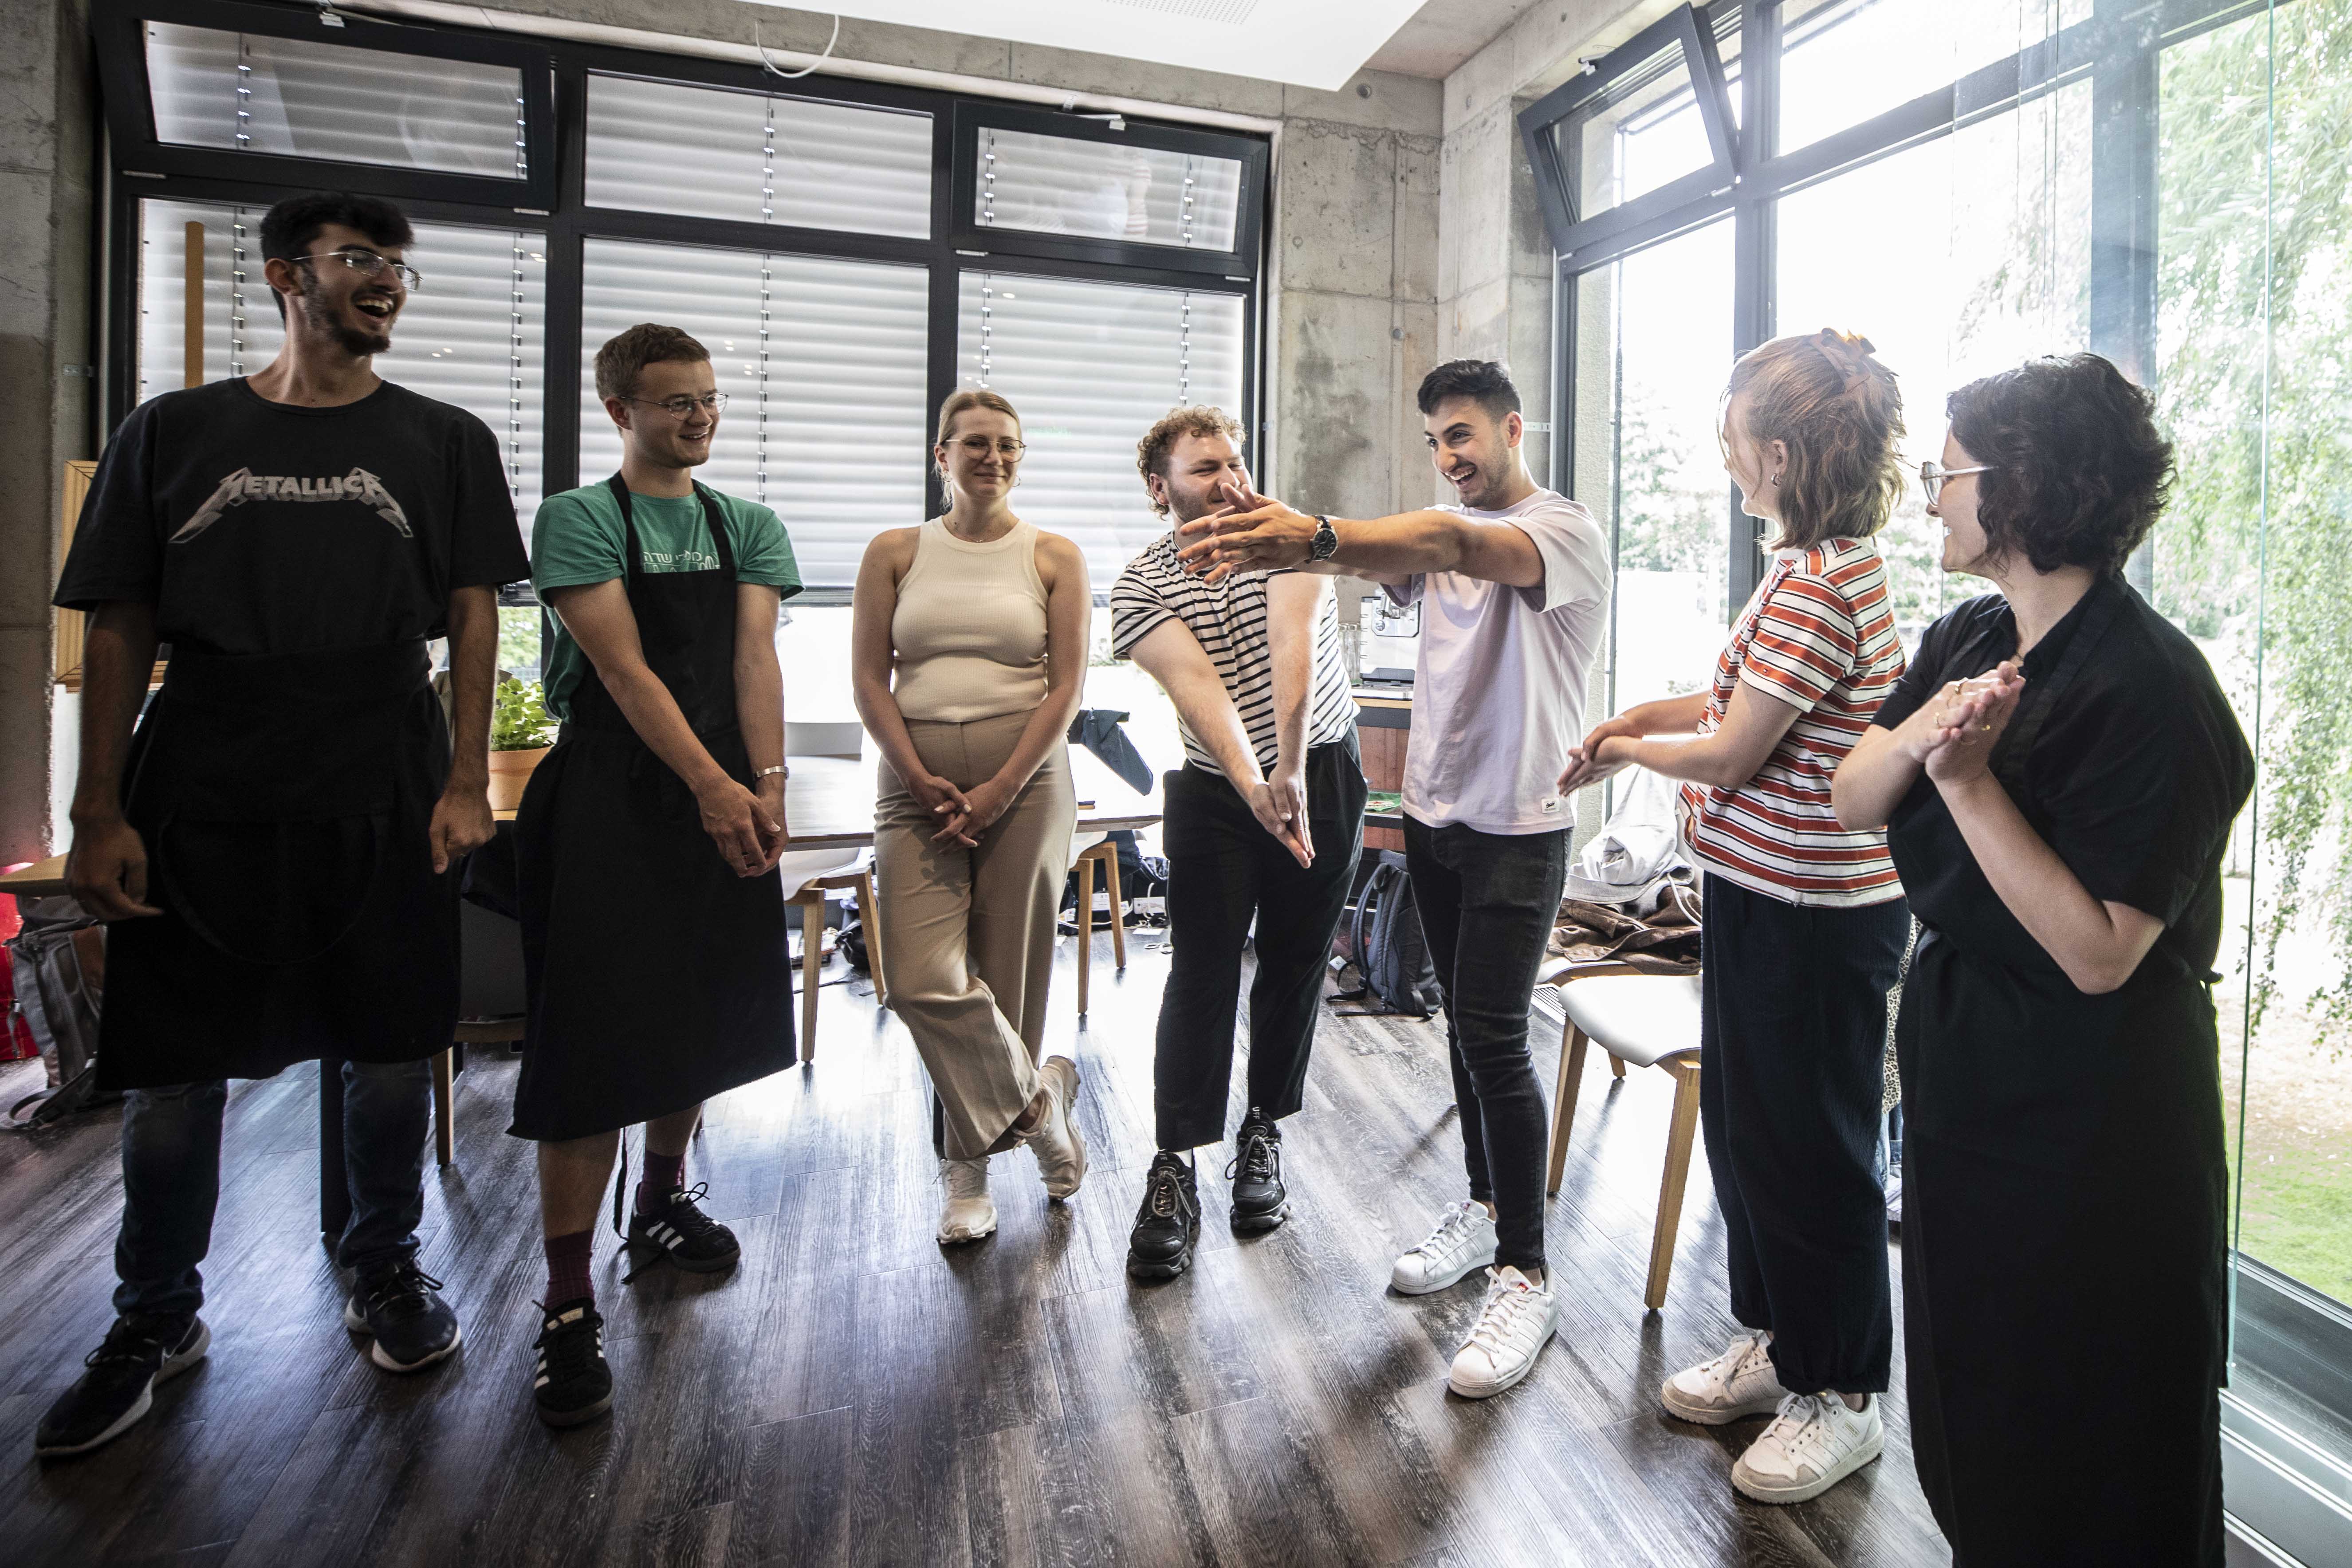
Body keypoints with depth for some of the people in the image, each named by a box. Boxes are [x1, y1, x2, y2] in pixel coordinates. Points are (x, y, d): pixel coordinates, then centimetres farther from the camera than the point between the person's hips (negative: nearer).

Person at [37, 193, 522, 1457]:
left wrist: (467, 783, -6)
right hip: (198, 798, 1)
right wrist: (98, 812, -1)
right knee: (170, 1069, 6)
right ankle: (155, 1321, 28)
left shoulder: (445, 443, 8)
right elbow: (120, 629, 6)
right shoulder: (171, 433, 9)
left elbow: (473, 615, 3)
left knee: (392, 1048, 7)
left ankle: (385, 1271, 29)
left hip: (383, 801, 0)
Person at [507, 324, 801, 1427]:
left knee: (701, 1020, 15)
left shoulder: (749, 528, 11)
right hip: (611, 801, -5)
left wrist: (766, 783, -15)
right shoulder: (577, 521, -2)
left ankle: (662, 1200, 37)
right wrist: (712, 785, -23)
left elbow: (755, 661, -1)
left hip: (724, 799, 5)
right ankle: (567, 1305, 1)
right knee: (596, 1038, -7)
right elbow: (625, 670, -13)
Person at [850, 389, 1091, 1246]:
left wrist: (999, 789, -10)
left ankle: (968, 1169, 23)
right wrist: (925, 782, -8)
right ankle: (1037, 1097, 12)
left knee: (1007, 978, 3)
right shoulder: (895, 554, 9)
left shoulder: (1054, 557, 6)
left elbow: (1067, 687, -1)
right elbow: (869, 681, 4)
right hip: (915, 785, 1)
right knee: (922, 981, -12)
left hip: (1024, 783, -1)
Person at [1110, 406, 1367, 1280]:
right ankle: (1173, 1173, 1)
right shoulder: (1142, 583, -7)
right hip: (1216, 791, -1)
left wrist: (1289, 771, -37)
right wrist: (1255, 791, -37)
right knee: (1202, 973, -6)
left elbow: (1292, 642, -23)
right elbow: (1197, 687, -22)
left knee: (1295, 966, 8)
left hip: (1323, 774, 1)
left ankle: (1264, 1137, 24)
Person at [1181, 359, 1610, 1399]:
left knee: (1493, 1039, -8)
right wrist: (1273, 538, -29)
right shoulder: (1443, 531, 13)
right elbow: (1383, 558, -7)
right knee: (1465, 1024, 15)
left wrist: (1316, 538, -49)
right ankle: (1487, 1208, 32)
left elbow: (1459, 546, -32)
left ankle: (1524, 1277, 4)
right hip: (1433, 814, 7)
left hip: (1517, 827, -7)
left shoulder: (1567, 532, -11)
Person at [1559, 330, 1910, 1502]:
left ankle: (1841, 1396, 26)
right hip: (1766, 897, 10)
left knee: (1808, 1147, 5)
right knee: (1743, 1121, 20)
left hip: (1809, 916, -10)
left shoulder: (1818, 587, -22)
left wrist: (1625, 751, -3)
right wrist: (1638, 718, 7)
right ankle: (1775, 1339, 39)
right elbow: (1745, 698, 18)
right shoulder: (1824, 566, 10)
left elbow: (1726, 756, -20)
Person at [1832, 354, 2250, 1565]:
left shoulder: (2147, 685, -21)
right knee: (1967, 1405, 25)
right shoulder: (1968, 640, 2)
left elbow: (2099, 952, -24)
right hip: (1962, 1079, 7)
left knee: (2087, 1467, 15)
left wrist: (1970, 782, -27)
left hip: (2087, 1134, -7)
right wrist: (1921, 729, -21)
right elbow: (1853, 801, -3)